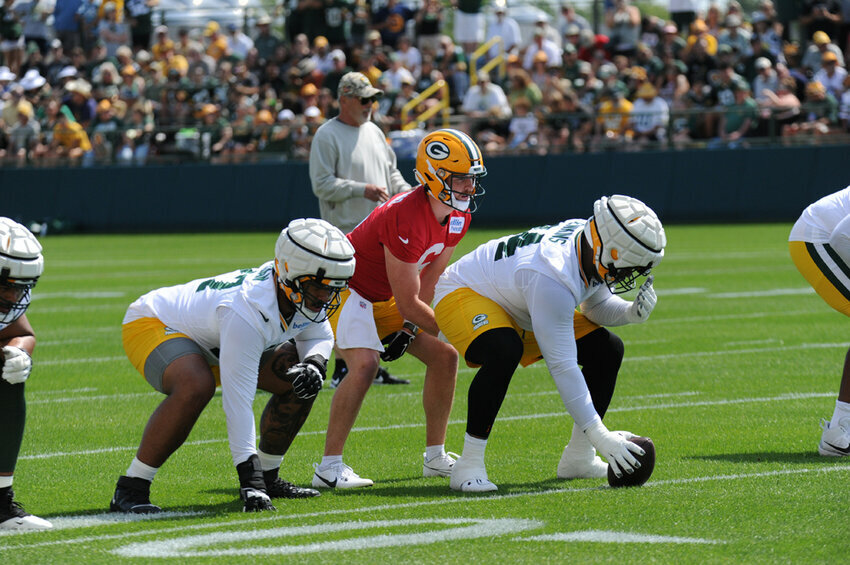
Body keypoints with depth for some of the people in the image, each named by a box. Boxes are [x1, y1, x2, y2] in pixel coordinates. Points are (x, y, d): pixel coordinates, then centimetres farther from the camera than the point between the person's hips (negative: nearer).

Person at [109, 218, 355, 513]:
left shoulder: (306, 294, -16)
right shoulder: (249, 311, -40)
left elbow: (318, 335, 7)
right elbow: (237, 399, -41)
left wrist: (314, 365, -18)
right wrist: (249, 479, -42)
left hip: (210, 339, 9)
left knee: (298, 380, -3)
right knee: (196, 386, -39)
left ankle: (268, 477, 12)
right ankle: (130, 489, -28)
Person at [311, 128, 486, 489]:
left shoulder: (459, 215, -8)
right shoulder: (406, 220, -35)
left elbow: (430, 279, 2)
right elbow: (409, 303, -29)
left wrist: (409, 330, -8)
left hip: (385, 295, 9)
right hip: (345, 284, -9)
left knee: (443, 356, 3)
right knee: (364, 365, -28)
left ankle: (436, 457, 13)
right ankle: (329, 467, -22)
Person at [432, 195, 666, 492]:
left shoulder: (590, 242, -16)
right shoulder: (553, 277, -40)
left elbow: (596, 306, 5)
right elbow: (562, 366, -37)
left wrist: (631, 312, -18)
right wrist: (599, 435, -35)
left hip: (521, 309, 9)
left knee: (607, 350, -1)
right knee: (504, 352, -40)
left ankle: (578, 457, 9)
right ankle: (469, 464, -29)